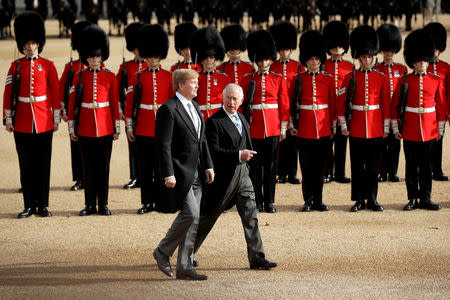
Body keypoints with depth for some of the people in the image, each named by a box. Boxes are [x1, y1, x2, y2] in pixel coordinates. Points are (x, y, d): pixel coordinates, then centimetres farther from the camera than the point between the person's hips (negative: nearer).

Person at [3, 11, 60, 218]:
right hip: (22, 123, 0)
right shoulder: (16, 66, 4)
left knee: (43, 164, 3)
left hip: (43, 122, 0)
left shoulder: (48, 66, 3)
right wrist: (8, 119, -2)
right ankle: (29, 206, 9)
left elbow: (55, 93, 4)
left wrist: (56, 118, 0)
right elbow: (8, 93, 3)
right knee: (26, 165, 4)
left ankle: (43, 205, 10)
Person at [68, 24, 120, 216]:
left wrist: (117, 128, 2)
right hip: (85, 129, 0)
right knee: (89, 168, 6)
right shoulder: (79, 77, 2)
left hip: (105, 128, 0)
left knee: (103, 167, 4)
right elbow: (72, 104, 3)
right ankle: (90, 204, 12)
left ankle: (103, 204, 11)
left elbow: (115, 103, 4)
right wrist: (71, 128, -1)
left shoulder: (110, 77, 3)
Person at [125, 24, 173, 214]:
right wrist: (129, 127, -1)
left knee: (161, 166, 4)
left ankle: (161, 201, 11)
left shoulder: (169, 77, 5)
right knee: (145, 168, 3)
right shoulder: (138, 77, 3)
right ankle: (147, 202, 10)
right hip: (143, 130, 0)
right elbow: (129, 104, 3)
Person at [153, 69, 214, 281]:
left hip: (196, 174, 9)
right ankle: (163, 252, 4)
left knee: (193, 219, 6)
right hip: (180, 174, -9)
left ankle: (184, 267, 11)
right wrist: (168, 174, -20)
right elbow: (162, 144, -16)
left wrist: (208, 166, 14)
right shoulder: (168, 109, -12)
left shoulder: (194, 106, 15)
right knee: (190, 214, -16)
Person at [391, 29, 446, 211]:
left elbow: (441, 106, 7)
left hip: (429, 129, 1)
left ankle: (425, 199, 12)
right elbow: (395, 105, 2)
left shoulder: (436, 81, 4)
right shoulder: (405, 81, 0)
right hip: (409, 130, -1)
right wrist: (396, 128, -1)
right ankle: (413, 199, 11)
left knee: (426, 165, 6)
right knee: (411, 165, 4)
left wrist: (440, 128, 5)